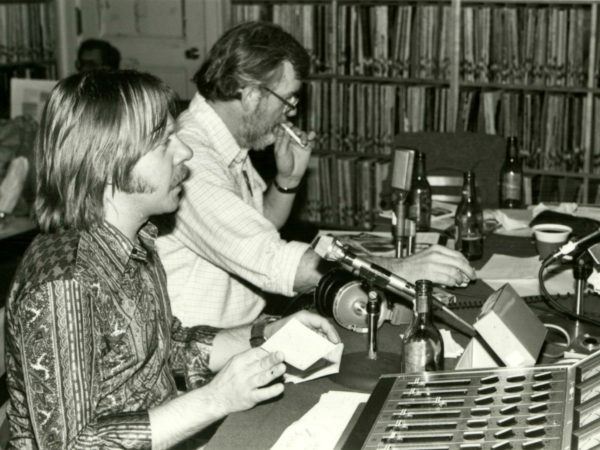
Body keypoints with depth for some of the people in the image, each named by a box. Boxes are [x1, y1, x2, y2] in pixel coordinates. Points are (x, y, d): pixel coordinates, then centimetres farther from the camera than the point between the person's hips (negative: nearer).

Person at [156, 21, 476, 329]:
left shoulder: (228, 148, 7)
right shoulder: (191, 158, -24)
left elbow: (262, 225, 20)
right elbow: (268, 260, -34)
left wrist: (288, 177, 0)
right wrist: (399, 270, -33)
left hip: (244, 326, 9)